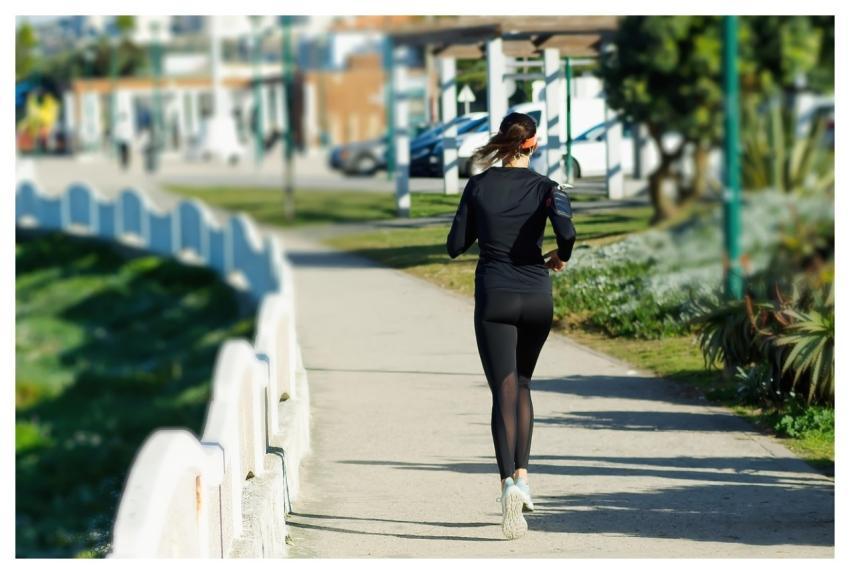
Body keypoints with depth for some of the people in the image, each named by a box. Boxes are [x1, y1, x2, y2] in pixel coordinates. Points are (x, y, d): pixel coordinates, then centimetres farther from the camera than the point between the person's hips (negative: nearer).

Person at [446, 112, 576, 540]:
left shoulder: (478, 186, -1)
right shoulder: (545, 187, -2)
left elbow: (455, 245, 2)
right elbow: (567, 232, -20)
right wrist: (560, 257, 2)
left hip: (494, 298, -1)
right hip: (536, 298, 1)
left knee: (504, 391, -6)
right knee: (522, 384, 23)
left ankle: (508, 482, -27)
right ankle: (522, 475, 16)